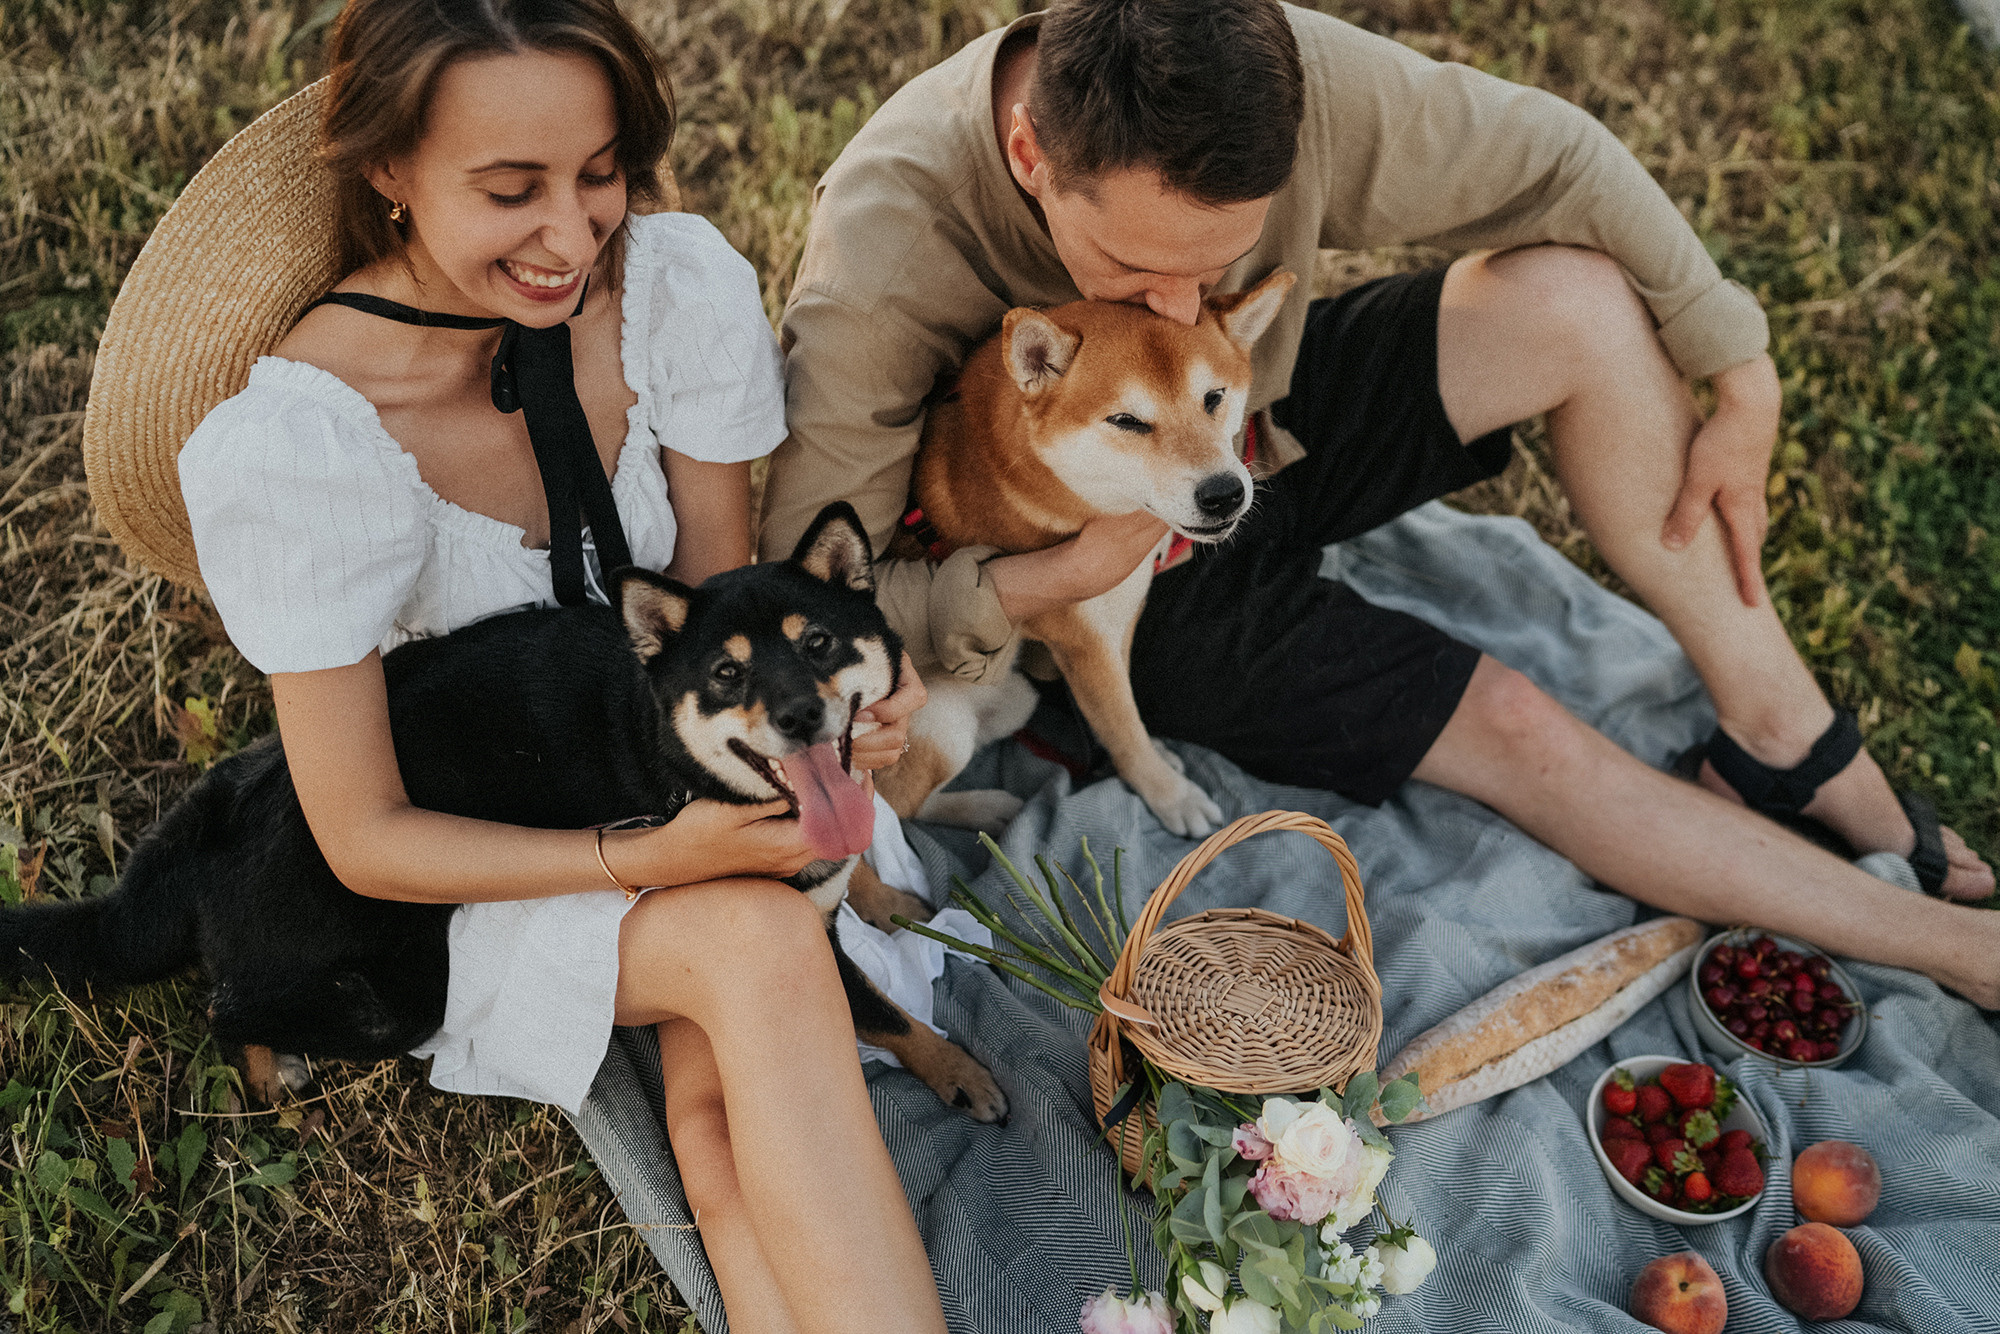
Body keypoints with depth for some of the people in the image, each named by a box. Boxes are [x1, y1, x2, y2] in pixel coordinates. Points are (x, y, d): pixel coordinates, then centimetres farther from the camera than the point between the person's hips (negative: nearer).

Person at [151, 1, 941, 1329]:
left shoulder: (681, 284, -17)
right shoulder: (292, 442, -26)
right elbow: (366, 841, -18)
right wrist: (651, 860, -30)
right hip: (474, 855, -3)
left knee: (725, 1111, -25)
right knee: (757, 941, -31)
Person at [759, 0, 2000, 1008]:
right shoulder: (885, 261, -35)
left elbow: (1550, 154, -10)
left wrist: (1743, 379, -6)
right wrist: (1049, 582, -41)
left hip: (1273, 420, 4)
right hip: (1134, 580, -3)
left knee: (1582, 294, -21)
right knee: (1515, 733, -16)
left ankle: (1785, 741, -7)